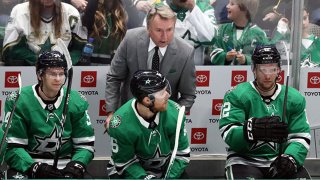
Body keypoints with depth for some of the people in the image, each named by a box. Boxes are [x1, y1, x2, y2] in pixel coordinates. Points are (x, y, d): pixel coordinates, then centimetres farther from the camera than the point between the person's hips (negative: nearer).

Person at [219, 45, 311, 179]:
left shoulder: (294, 98, 7)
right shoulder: (237, 95, -5)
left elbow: (301, 137, 5)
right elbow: (228, 134, -17)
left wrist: (290, 158, -17)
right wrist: (253, 129, -37)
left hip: (279, 161, 4)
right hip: (244, 160, -4)